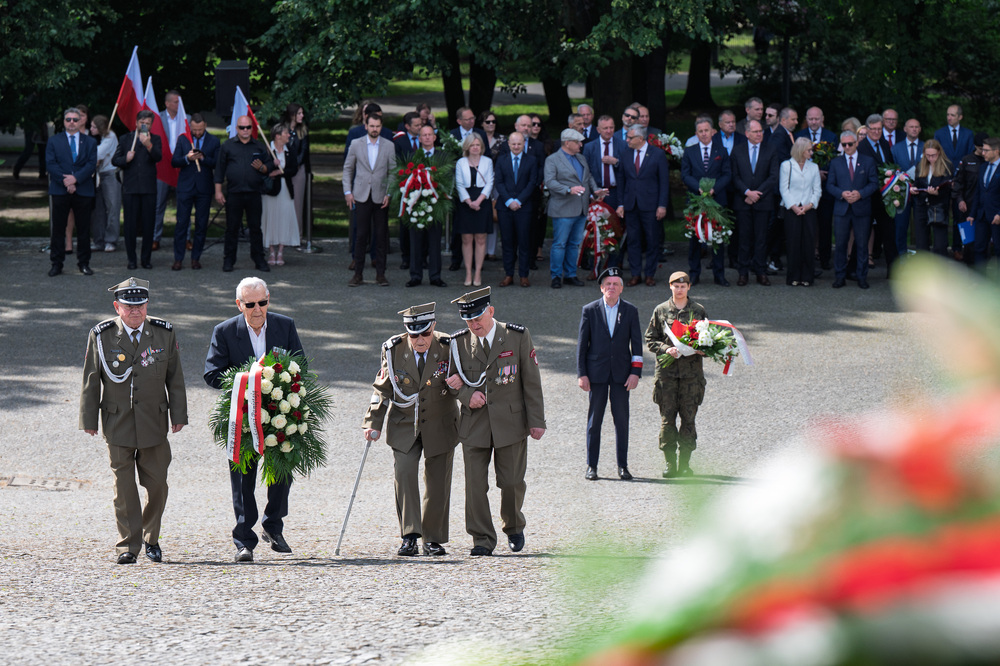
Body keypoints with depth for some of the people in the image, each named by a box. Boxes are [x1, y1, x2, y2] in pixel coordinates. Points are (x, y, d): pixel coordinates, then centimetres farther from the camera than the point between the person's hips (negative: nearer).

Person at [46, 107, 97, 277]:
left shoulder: (90, 142, 9)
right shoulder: (54, 142, 8)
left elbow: (92, 164, -1)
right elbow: (50, 164, -2)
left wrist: (76, 178, -15)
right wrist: (65, 181, -14)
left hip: (83, 191, 1)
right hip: (60, 191, -1)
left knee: (83, 229, 4)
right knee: (58, 229, 0)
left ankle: (84, 262, 12)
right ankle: (56, 264, 4)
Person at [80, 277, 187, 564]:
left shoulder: (164, 333, 1)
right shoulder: (101, 335, -3)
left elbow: (175, 377, 7)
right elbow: (91, 380, 2)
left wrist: (178, 415, 4)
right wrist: (89, 420, 1)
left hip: (154, 420, 1)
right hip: (117, 420, -1)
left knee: (157, 483, 4)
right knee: (124, 486, -2)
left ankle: (151, 538, 22)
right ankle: (128, 545, 3)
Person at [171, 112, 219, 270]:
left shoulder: (213, 142, 4)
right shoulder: (183, 139, 6)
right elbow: (174, 162, 2)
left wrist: (203, 158, -18)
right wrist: (187, 158, -17)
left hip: (204, 188, 0)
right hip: (185, 187, 0)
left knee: (201, 225, 3)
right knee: (182, 223, -2)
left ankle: (196, 258, 12)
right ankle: (178, 259, 2)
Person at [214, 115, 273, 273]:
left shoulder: (259, 147, 10)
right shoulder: (228, 146, 6)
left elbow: (269, 169, 14)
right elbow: (220, 169, 5)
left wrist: (262, 168, -9)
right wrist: (218, 191, 0)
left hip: (254, 194, 1)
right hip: (234, 194, -1)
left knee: (256, 228, 4)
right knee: (232, 228, 2)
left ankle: (259, 260, 11)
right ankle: (229, 260, 9)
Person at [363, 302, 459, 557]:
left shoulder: (448, 348, -11)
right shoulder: (393, 349, -9)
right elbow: (383, 388, 0)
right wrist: (374, 423, -7)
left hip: (439, 425, 0)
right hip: (404, 424, 0)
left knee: (437, 481, 3)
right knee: (403, 473, -16)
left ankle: (433, 539, 15)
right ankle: (409, 536, -13)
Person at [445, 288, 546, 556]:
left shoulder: (518, 337, -2)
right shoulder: (459, 343, 2)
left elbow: (531, 382, 0)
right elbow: (451, 380, 10)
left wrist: (536, 420, -4)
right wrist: (467, 395, -12)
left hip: (510, 421, -1)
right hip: (474, 423, 1)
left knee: (512, 481, 4)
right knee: (475, 483, -4)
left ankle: (514, 527, 29)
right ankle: (482, 539, 3)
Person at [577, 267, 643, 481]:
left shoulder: (630, 311, 5)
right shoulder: (590, 310, 2)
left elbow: (636, 343, 5)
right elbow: (582, 343, 3)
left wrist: (635, 372, -4)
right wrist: (581, 373, -4)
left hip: (621, 373, 1)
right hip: (597, 372, -1)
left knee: (622, 420, 2)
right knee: (594, 420, 2)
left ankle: (623, 466, 9)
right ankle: (591, 466, 8)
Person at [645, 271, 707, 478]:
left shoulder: (698, 310, 8)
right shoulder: (660, 311, 6)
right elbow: (650, 340, 7)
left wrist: (702, 349, -6)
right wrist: (666, 349, -11)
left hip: (691, 370, 0)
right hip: (667, 370, 0)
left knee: (688, 418, 0)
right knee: (667, 418, -2)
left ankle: (685, 463, 6)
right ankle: (670, 463, 6)